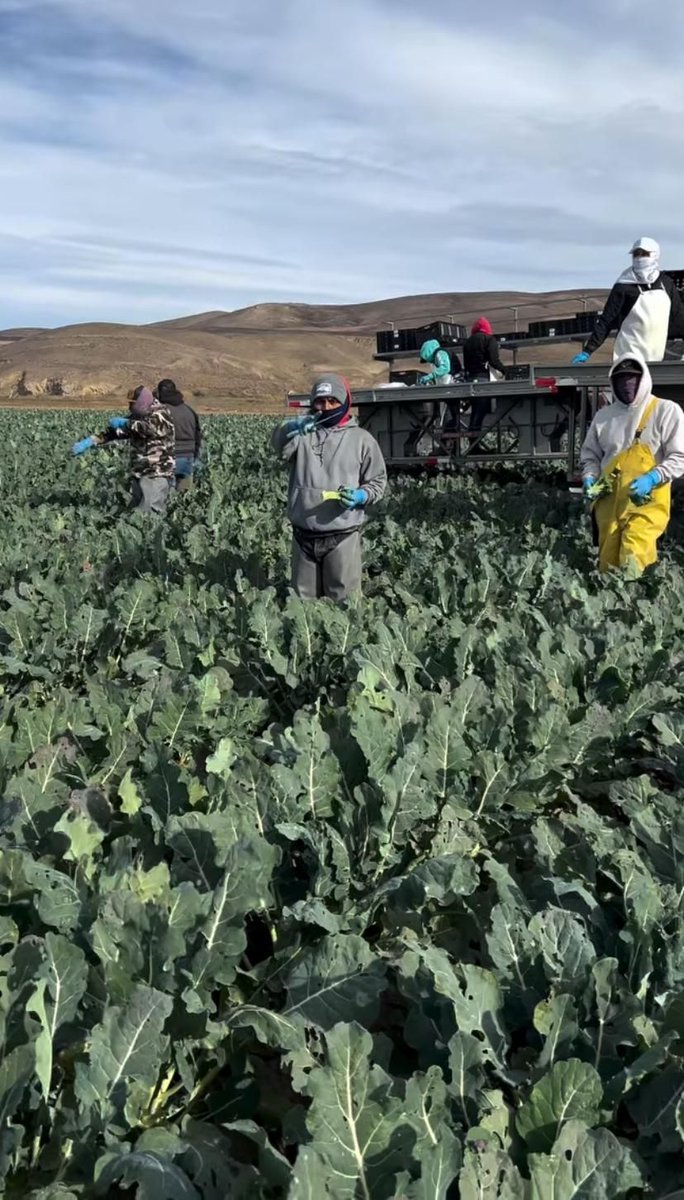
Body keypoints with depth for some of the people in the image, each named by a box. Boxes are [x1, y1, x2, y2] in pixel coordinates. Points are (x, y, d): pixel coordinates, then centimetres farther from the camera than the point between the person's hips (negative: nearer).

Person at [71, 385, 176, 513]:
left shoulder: (161, 416, -7)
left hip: (158, 475, -7)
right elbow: (113, 431, 17)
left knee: (148, 514, -18)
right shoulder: (136, 418, 14)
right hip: (138, 474, 7)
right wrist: (91, 441, 7)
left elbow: (151, 428, -26)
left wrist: (125, 423, -14)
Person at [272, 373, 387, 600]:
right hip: (304, 535, 2)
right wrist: (291, 428, -35)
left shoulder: (361, 439, 3)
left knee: (344, 601, 4)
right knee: (303, 600, 14)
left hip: (342, 536, -2)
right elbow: (280, 447, -15)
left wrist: (361, 496, -14)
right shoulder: (303, 433, 5)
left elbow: (378, 481, 6)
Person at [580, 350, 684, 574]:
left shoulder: (666, 410, 0)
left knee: (632, 563, -18)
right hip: (609, 501, 5)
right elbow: (590, 454, 23)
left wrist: (652, 478, -19)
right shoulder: (603, 415, 15)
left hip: (646, 502, -5)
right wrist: (589, 478, 2)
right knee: (607, 563, 7)